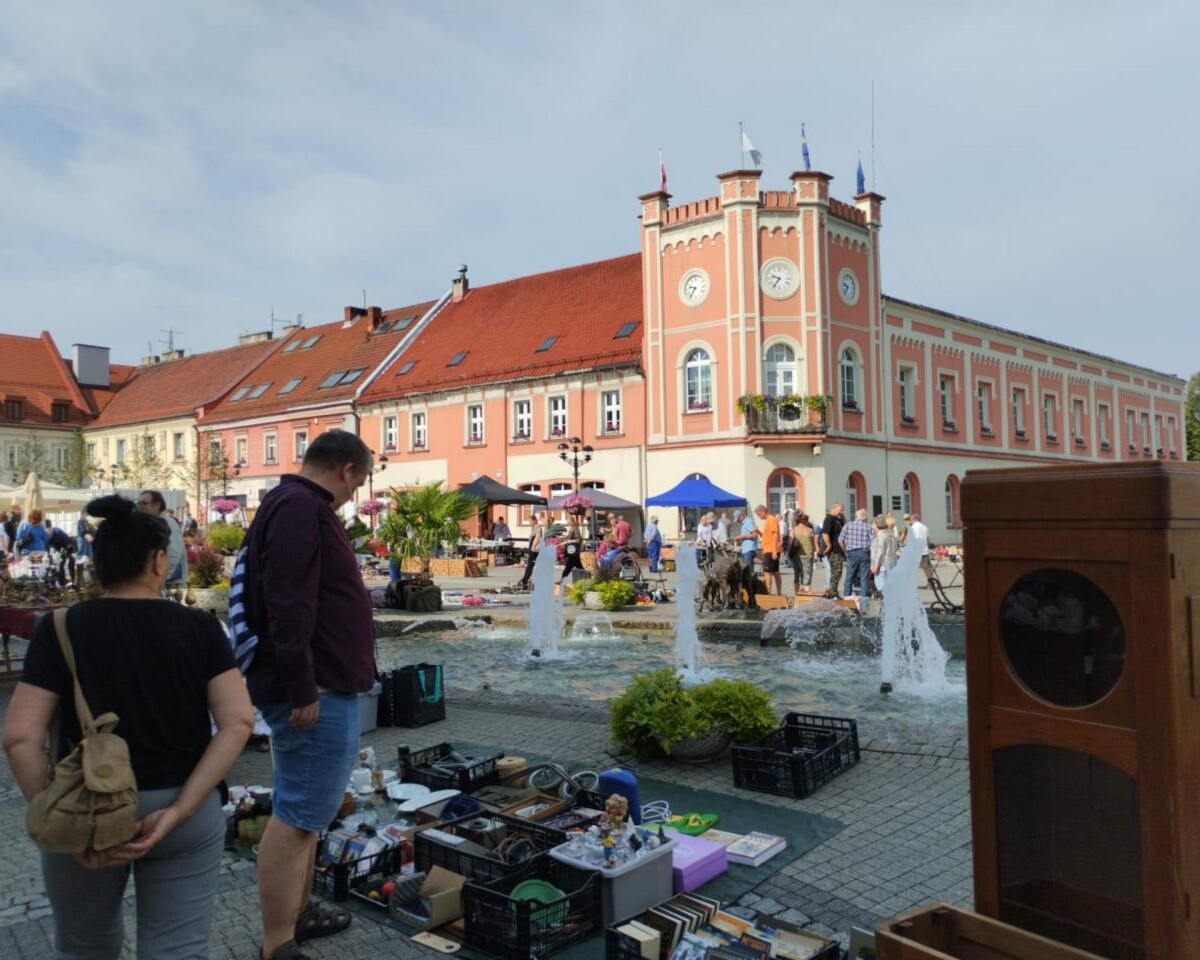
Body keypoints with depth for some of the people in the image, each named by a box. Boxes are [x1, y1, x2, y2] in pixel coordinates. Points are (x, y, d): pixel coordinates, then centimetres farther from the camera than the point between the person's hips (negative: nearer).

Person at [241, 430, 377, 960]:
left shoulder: (298, 504, 17)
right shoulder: (300, 507, -17)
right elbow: (288, 605, -25)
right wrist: (302, 689, -25)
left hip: (324, 685, 11)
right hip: (316, 691, -11)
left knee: (304, 808, 20)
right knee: (297, 814, -5)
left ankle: (297, 911, 33)